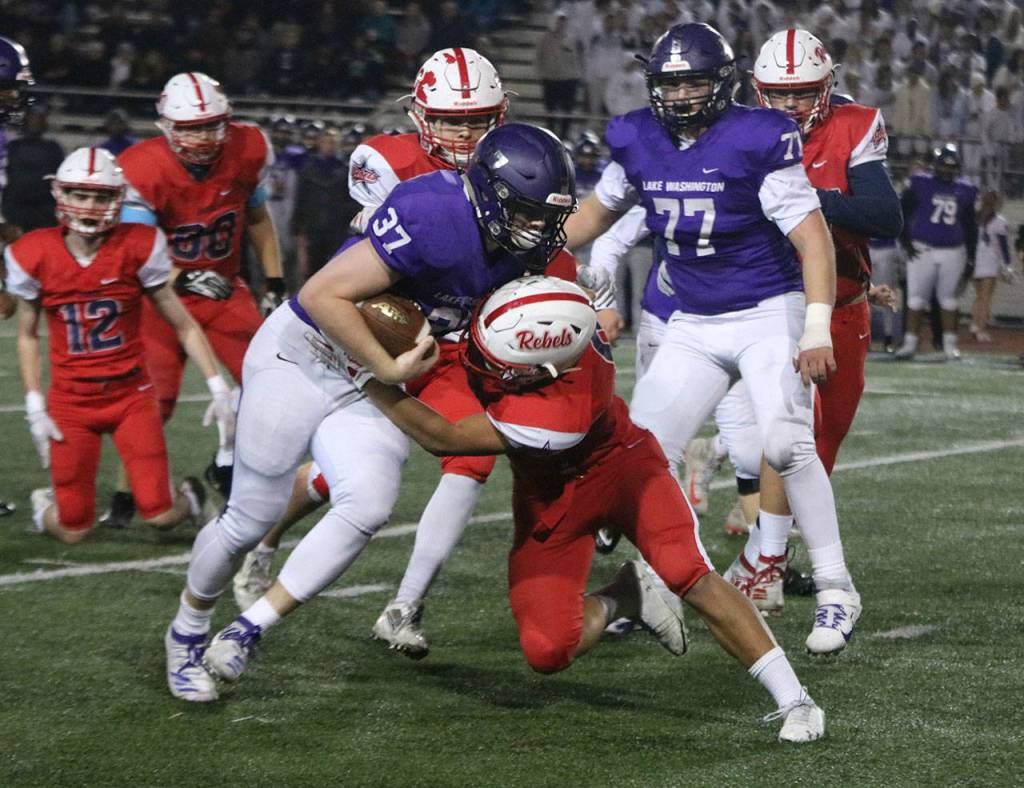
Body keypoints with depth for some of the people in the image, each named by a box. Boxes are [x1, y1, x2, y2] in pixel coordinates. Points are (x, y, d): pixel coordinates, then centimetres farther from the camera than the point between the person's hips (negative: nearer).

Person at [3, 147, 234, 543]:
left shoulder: (137, 248, -9)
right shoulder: (34, 255, -7)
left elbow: (183, 324, -2)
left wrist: (218, 387, -6)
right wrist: (35, 408, 0)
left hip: (131, 395, 0)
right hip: (70, 402, 0)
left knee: (161, 516, -9)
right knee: (74, 531, 1)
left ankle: (190, 496, 27)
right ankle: (44, 505, 37)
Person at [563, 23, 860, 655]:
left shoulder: (758, 141, -16)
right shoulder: (639, 144, 1)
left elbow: (814, 241, -18)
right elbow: (599, 212, 21)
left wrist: (817, 330, -26)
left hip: (770, 313, -6)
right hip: (693, 326, 6)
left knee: (786, 443, -23)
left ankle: (837, 590, -13)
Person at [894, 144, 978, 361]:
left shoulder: (965, 190, 7)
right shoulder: (919, 183, -3)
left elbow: (970, 224, 16)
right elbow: (902, 212, 1)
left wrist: (971, 256, 13)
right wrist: (906, 241, -7)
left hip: (953, 252, 3)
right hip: (922, 250, -2)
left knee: (949, 299, 6)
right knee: (916, 298, -2)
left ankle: (950, 345, 14)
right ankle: (910, 343, 4)